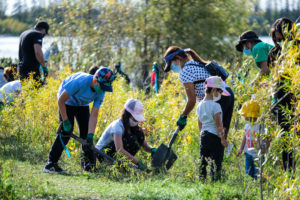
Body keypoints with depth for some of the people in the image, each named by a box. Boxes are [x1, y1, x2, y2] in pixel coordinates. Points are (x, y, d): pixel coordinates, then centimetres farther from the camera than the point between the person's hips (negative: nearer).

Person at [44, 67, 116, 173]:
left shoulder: (100, 92, -21)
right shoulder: (80, 81, -38)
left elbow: (93, 116, -21)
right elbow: (61, 100, -28)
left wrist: (90, 136, -29)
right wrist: (65, 121, -26)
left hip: (82, 104, 5)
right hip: (67, 102, -5)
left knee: (85, 132, -6)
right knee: (66, 131, -17)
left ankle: (89, 164, 6)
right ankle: (51, 163, -12)